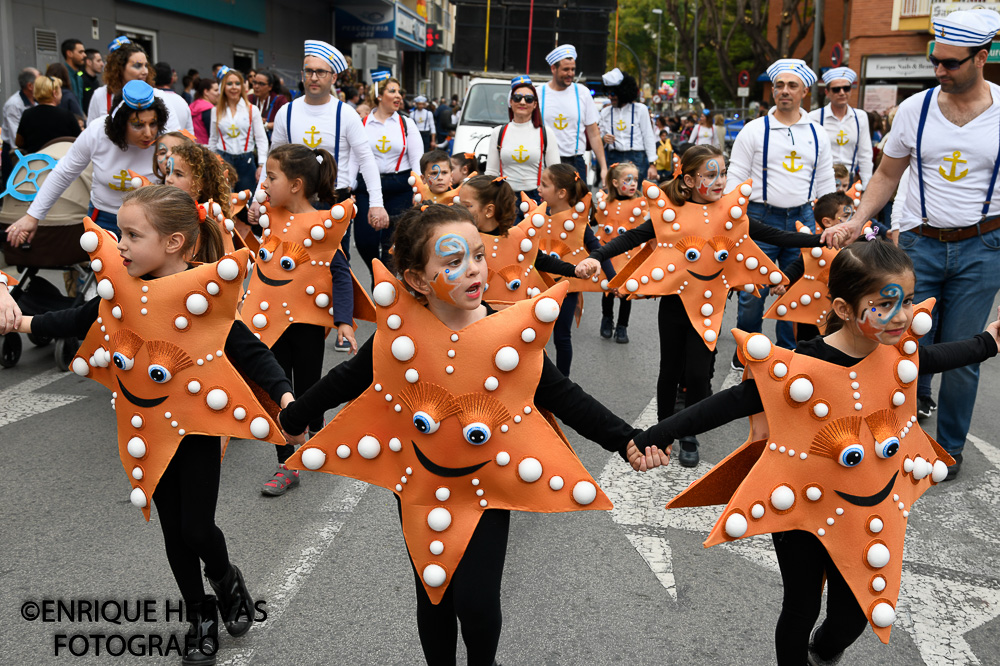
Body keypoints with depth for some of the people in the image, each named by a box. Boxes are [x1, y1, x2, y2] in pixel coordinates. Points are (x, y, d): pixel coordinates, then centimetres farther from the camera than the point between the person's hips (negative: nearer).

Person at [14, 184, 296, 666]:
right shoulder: (126, 289, -5)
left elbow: (248, 350, -20)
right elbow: (82, 320, 14)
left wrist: (283, 394, -32)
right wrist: (25, 323, 12)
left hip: (196, 428, -5)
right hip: (147, 431, 5)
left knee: (196, 529, 0)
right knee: (173, 530, 14)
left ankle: (227, 580, 35)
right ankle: (200, 616, 34)